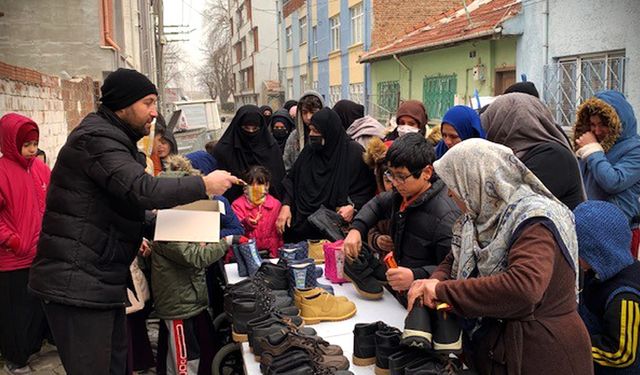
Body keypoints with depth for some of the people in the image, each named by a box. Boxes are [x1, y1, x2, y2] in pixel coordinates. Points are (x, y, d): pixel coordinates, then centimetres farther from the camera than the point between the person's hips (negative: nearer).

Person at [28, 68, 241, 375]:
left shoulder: (111, 138, 19)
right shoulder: (97, 138, -15)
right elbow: (142, 190, -28)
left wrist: (134, 238, 12)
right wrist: (204, 185, -19)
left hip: (101, 280, 10)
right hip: (77, 284, -10)